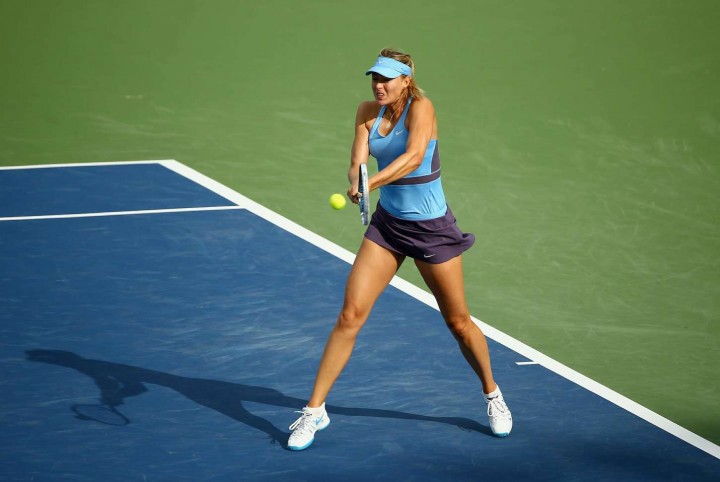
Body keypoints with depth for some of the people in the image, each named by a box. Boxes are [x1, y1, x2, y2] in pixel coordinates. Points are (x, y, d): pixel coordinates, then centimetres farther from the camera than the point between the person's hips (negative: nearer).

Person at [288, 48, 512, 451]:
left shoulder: (421, 108, -18)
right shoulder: (368, 112, -2)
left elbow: (414, 156, -35)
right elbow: (358, 163, -11)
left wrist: (372, 182, -49)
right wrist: (355, 180, -34)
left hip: (431, 228, -4)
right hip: (387, 224, 4)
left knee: (459, 323, 8)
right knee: (350, 316, -5)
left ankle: (493, 395, 33)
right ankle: (315, 410, 1)